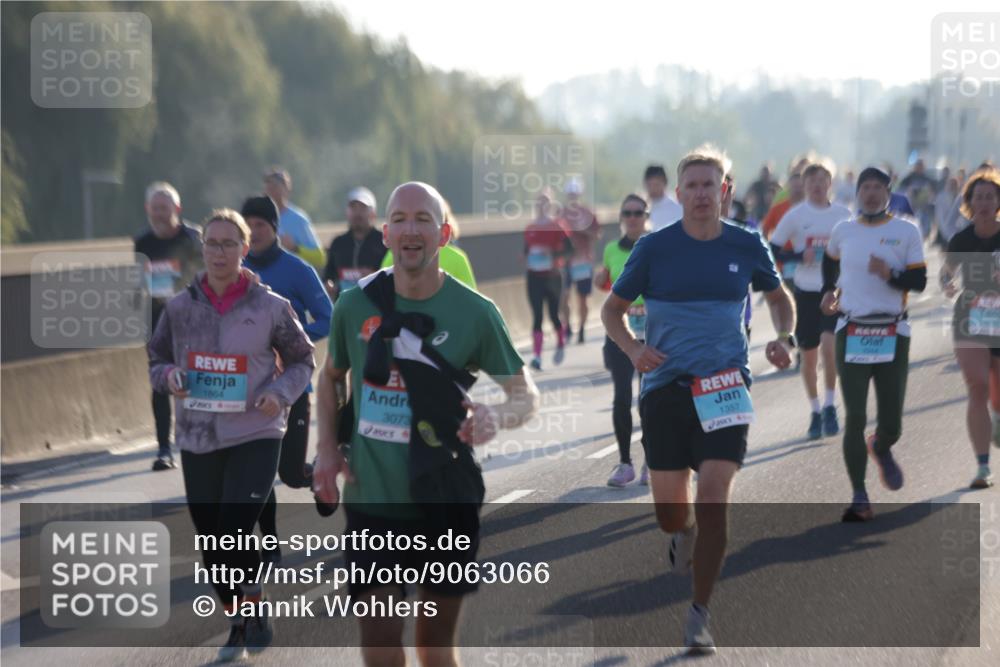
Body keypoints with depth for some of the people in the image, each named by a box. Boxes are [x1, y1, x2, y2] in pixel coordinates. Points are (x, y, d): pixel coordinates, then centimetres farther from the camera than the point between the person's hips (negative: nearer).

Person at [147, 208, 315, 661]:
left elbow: (301, 361, 5)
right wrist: (169, 376, -11)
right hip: (197, 439, 3)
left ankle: (253, 612, 12)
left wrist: (281, 393, -14)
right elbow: (156, 361, 12)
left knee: (234, 535, -15)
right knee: (212, 544, 9)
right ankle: (238, 625, 29)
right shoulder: (180, 307, 1)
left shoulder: (270, 307, -6)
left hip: (255, 437, -3)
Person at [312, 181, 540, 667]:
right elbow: (330, 376, 17)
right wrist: (327, 448, 2)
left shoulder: (474, 312, -6)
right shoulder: (356, 305, -1)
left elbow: (526, 394, 0)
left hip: (445, 499, -1)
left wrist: (496, 417, -23)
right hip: (371, 499, 1)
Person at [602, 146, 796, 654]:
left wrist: (784, 338, 1)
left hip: (725, 387, 0)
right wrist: (633, 349, -11)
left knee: (712, 496, -14)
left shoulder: (747, 246, 3)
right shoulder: (655, 248, -1)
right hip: (666, 387, 0)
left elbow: (778, 296, 20)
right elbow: (612, 309, 8)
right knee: (669, 511, 1)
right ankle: (687, 533, 42)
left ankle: (699, 617, -3)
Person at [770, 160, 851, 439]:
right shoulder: (796, 215, -2)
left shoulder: (843, 215, 2)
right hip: (806, 290, 1)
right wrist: (800, 256, -15)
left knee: (829, 344, -20)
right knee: (809, 355, 7)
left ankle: (829, 406, -4)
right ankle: (815, 412, 22)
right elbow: (772, 249, -2)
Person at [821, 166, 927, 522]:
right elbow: (830, 260, 29)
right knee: (855, 418, -7)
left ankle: (881, 449, 40)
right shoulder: (843, 231, 7)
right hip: (851, 333, 1)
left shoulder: (907, 231, -2)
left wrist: (889, 273, -23)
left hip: (892, 334, -1)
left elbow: (919, 281, -6)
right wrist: (829, 289, 15)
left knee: (891, 422, 2)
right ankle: (860, 498, -2)